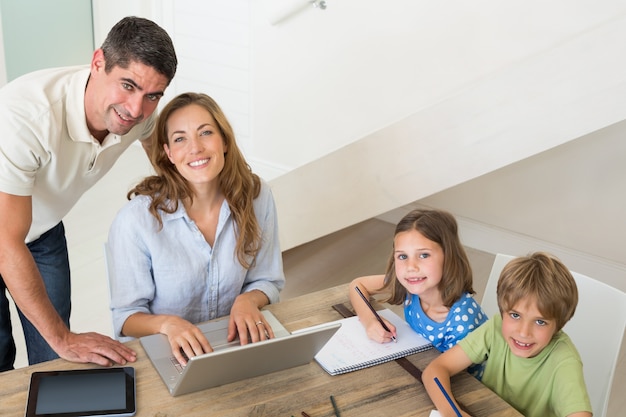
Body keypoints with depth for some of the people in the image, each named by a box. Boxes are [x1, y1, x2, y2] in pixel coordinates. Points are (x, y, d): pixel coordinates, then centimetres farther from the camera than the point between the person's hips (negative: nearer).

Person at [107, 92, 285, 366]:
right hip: (164, 353, -2)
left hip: (234, 342, 2)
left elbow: (268, 282, 6)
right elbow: (127, 316, -6)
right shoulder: (135, 220, -16)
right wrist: (167, 323, -27)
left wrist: (248, 301, -16)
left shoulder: (256, 197, -6)